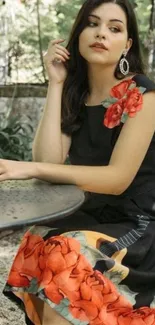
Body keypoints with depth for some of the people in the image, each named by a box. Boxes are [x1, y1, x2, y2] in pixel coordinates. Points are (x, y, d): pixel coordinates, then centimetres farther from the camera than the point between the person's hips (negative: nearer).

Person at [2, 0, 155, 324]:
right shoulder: (74, 95, 5)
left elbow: (119, 178, -18)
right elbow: (49, 162, -9)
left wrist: (32, 169, -22)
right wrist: (56, 84, -9)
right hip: (93, 217, 5)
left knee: (64, 261, -30)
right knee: (36, 249, -24)